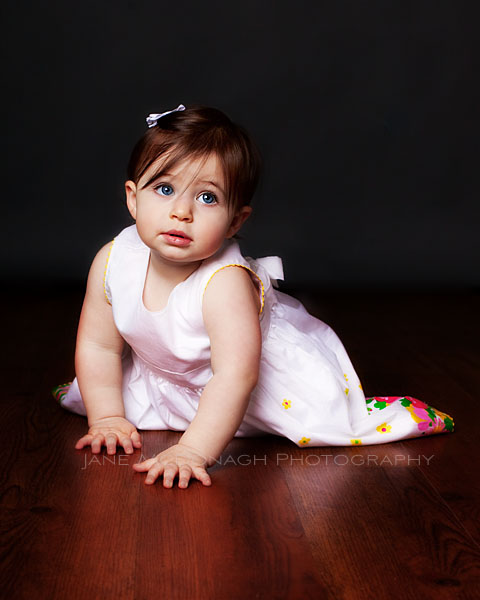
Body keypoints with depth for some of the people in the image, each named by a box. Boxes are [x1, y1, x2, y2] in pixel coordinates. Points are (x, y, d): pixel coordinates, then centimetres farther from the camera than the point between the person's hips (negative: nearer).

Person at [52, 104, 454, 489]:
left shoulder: (225, 283, -39)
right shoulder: (113, 262, -22)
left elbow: (236, 375, -43)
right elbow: (99, 347, -10)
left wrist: (193, 451, -49)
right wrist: (107, 417, -13)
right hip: (164, 372, 5)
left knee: (318, 416, -20)